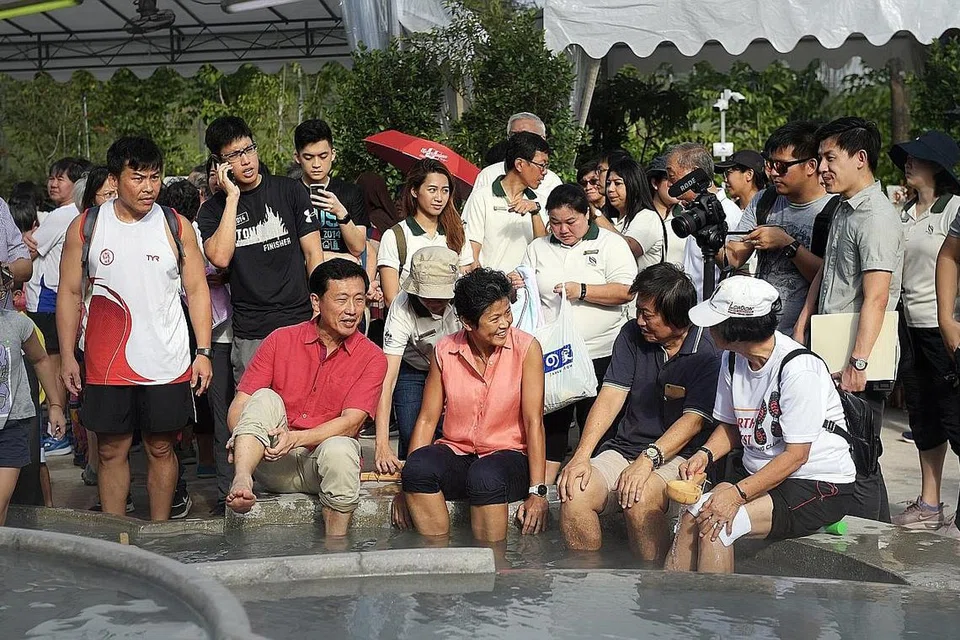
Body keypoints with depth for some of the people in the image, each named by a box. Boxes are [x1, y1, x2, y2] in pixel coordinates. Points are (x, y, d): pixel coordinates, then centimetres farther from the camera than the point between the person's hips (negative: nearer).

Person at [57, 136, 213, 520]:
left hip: (168, 365, 0)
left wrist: (203, 351, -3)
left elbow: (197, 290, 4)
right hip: (106, 366, 0)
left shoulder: (176, 227, 1)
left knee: (161, 448, 8)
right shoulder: (85, 228, 1)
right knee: (111, 451, 7)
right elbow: (69, 293, 4)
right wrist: (67, 357, -1)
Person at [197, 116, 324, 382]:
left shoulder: (290, 191, 6)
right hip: (250, 336, 0)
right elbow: (220, 258, -13)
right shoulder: (213, 209, 6)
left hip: (299, 324, 0)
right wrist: (233, 198, -10)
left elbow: (313, 254, 5)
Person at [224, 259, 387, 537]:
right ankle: (241, 481, -44)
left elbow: (351, 423, -12)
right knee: (265, 398, -21)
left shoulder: (372, 357, -1)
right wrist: (241, 438, -24)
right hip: (274, 464, 1)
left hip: (323, 465, -1)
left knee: (340, 449, -34)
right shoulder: (281, 340, 2)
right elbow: (240, 402, -2)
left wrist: (297, 438, -27)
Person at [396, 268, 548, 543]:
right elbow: (427, 419, 3)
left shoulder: (526, 348, -5)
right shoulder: (444, 351, 2)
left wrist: (537, 492, -16)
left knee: (485, 476, -36)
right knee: (419, 465, -29)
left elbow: (534, 422, -9)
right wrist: (409, 483, -7)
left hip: (509, 455, -3)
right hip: (456, 454, 3)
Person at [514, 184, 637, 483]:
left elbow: (626, 291, -9)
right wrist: (515, 287, -2)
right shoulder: (538, 248, 14)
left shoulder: (610, 243, 2)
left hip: (599, 355, -3)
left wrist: (582, 291, -15)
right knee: (551, 420, 7)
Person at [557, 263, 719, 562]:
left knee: (640, 500, -34)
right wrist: (581, 455, -12)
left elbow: (693, 420, -15)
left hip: (679, 456, -4)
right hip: (623, 448, 5)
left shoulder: (708, 352, -9)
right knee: (574, 494, -22)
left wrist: (648, 459, -28)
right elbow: (611, 397, 0)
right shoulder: (632, 335, 7)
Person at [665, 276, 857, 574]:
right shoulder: (733, 359, 3)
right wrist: (705, 454, -6)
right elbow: (731, 426, 15)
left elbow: (795, 455, -20)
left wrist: (738, 493, -27)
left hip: (821, 485, -7)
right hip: (760, 476, 7)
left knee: (716, 523, -26)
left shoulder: (800, 368, -21)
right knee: (694, 515, -18)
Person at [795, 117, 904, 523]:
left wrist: (858, 363, -26)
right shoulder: (843, 210, 16)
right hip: (833, 356, 9)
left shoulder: (877, 216, -15)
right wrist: (801, 326, 16)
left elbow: (876, 298, -22)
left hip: (856, 366, -9)